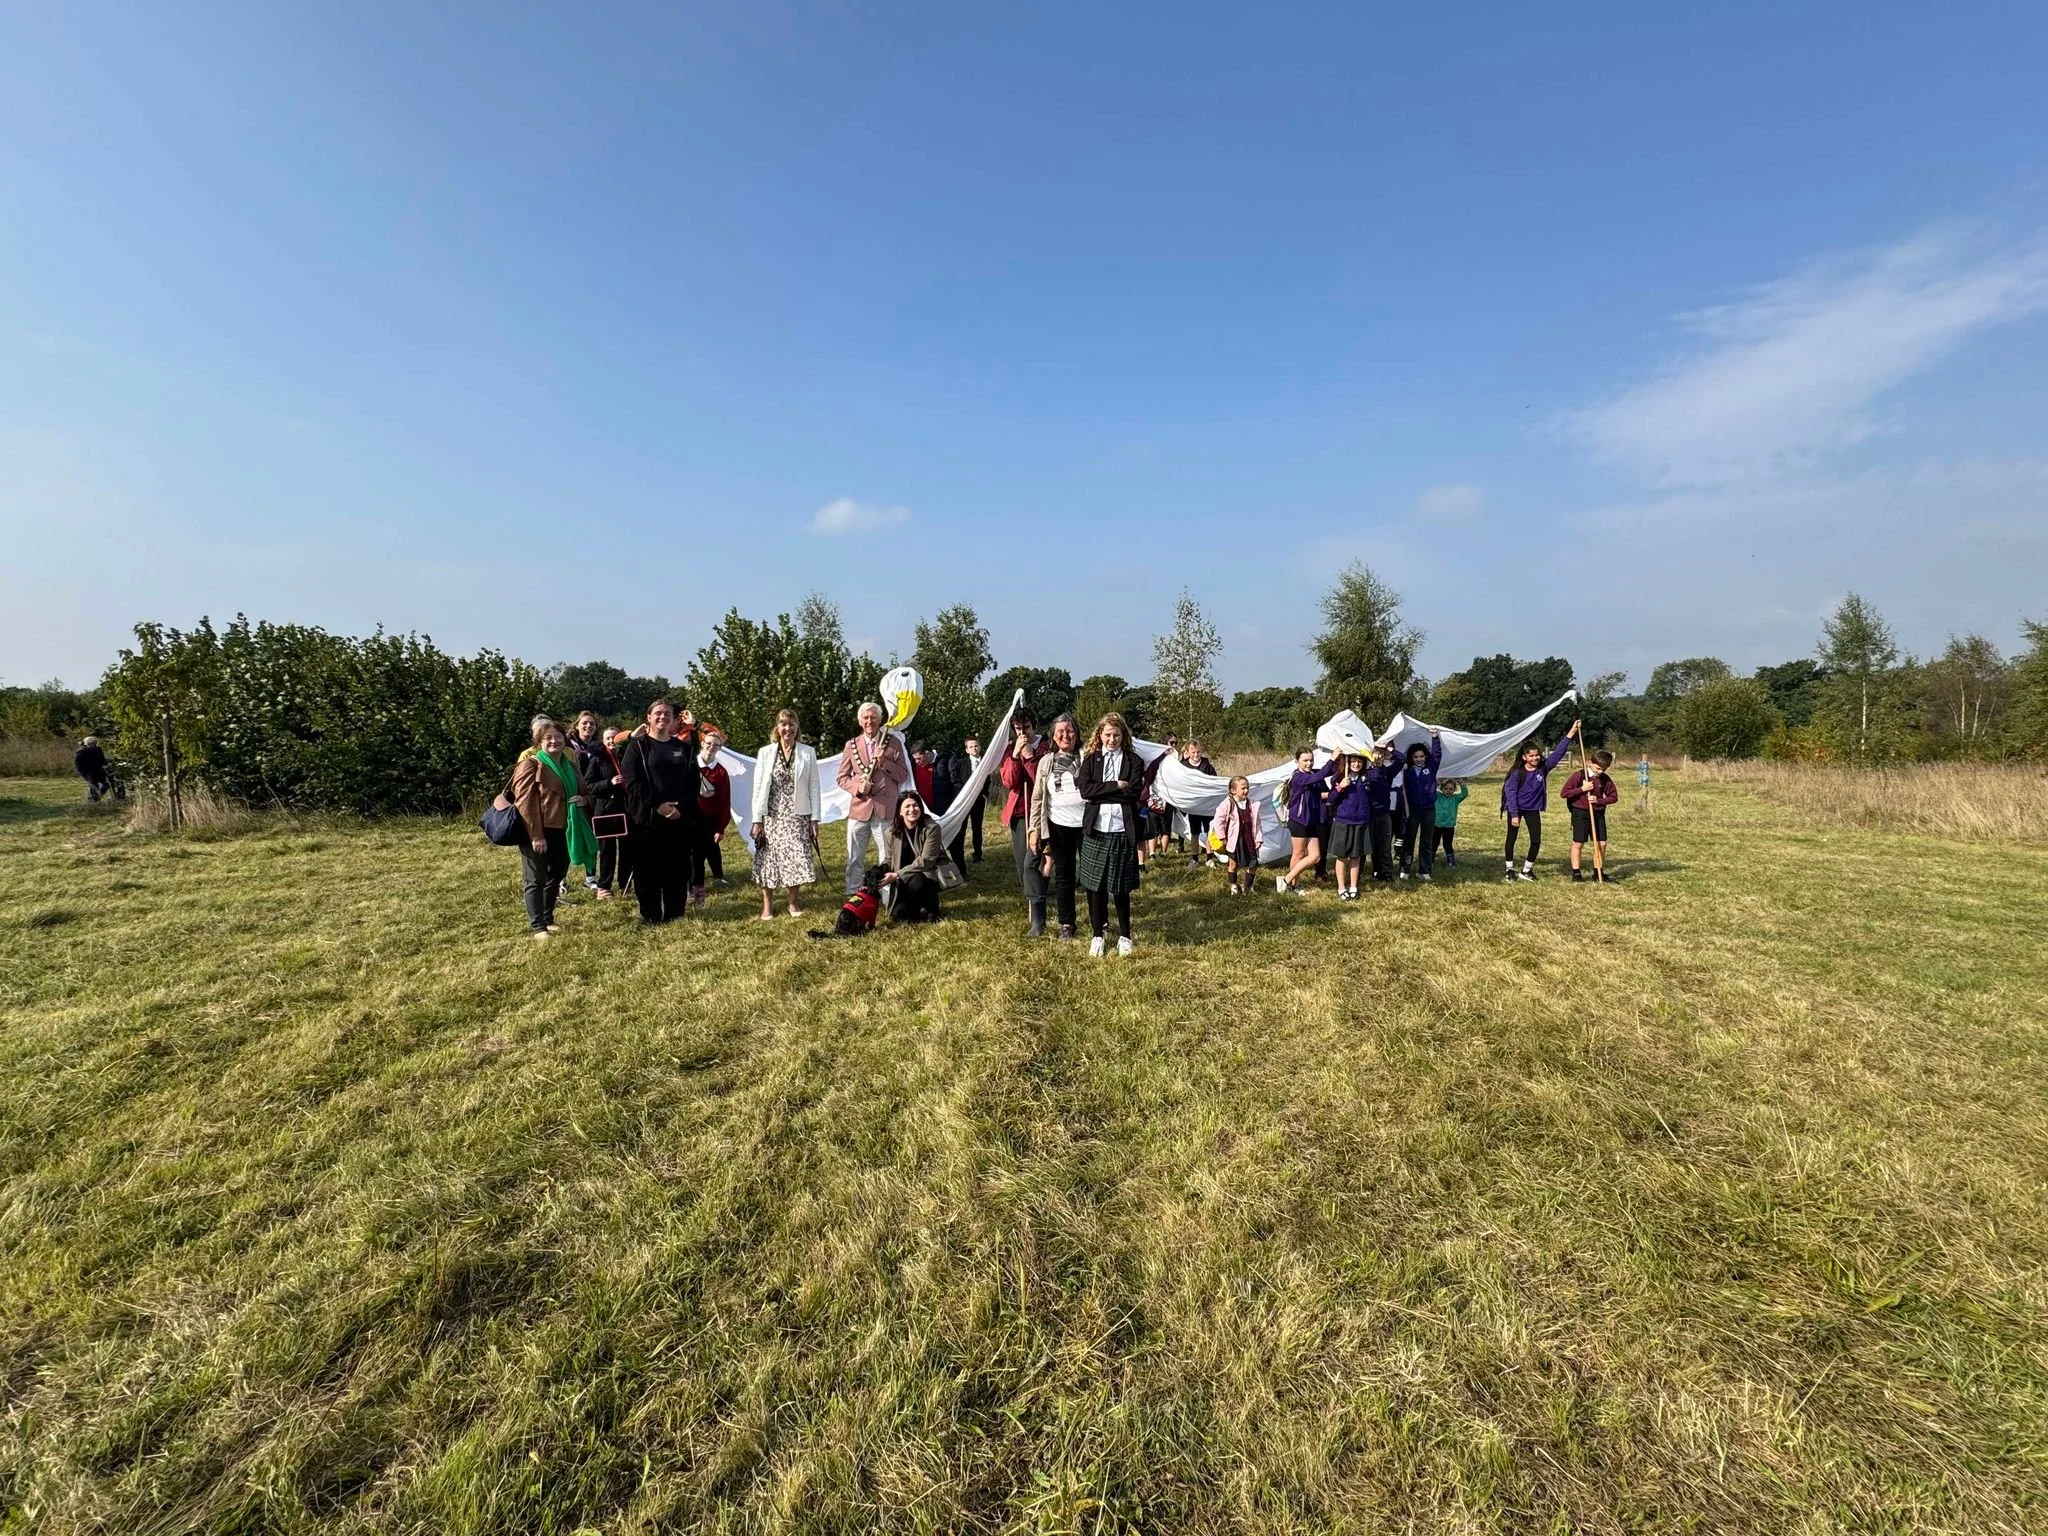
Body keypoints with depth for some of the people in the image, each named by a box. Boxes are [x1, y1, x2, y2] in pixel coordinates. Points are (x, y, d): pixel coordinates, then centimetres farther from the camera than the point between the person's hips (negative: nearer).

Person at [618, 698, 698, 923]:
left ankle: (674, 913, 15)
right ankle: (650, 915, 10)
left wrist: (681, 807, -9)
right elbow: (632, 781, -8)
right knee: (648, 867, 1)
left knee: (677, 867, 5)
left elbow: (693, 781, 7)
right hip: (647, 817, -3)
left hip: (680, 817, 3)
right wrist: (657, 805, -16)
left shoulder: (684, 747, 12)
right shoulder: (637, 746, 2)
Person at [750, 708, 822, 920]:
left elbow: (814, 787, 2)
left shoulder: (808, 753, 3)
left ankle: (793, 902, 16)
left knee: (797, 859, -1)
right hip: (771, 816, 0)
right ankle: (767, 906, 16)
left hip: (798, 816, 0)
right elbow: (758, 787, 1)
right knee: (769, 859, 4)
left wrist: (815, 819, -3)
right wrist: (756, 820, -4)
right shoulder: (765, 752, 3)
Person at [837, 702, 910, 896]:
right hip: (859, 809, 2)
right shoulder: (851, 745, 8)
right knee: (854, 859, 8)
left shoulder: (893, 743, 4)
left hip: (886, 810, -2)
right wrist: (857, 786, -11)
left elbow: (903, 776, 2)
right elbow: (842, 777, 10)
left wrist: (885, 762, -13)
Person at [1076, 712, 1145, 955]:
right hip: (1095, 830, 1)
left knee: (1121, 888, 7)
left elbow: (1135, 793, -9)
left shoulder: (1132, 760, 4)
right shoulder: (1091, 759, 7)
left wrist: (1101, 792, -9)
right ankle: (1097, 935, 19)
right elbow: (1085, 790, -8)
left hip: (1123, 831, -1)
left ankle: (1124, 936, 22)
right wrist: (1116, 786, -13)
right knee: (1095, 886, 6)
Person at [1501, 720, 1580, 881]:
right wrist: (1514, 814, -19)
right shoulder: (1517, 772, -16)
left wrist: (1571, 734, -15)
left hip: (1533, 809, 3)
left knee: (1536, 841, 0)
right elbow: (1510, 792, -16)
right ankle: (1510, 869, 19)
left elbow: (1558, 753, -8)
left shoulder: (1544, 767, -6)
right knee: (1511, 839, 6)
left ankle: (1527, 870, 16)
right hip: (1516, 809, -3)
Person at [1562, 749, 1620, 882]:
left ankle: (1598, 871, 16)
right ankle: (1576, 872, 11)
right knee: (1578, 843, 2)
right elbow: (1563, 792, -11)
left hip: (1598, 814, 4)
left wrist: (1599, 800, -12)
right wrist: (1582, 789, -20)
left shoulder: (1605, 779, 1)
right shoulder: (1578, 775, -10)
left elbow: (1614, 796, 5)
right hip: (1580, 813, -4)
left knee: (1601, 843, 3)